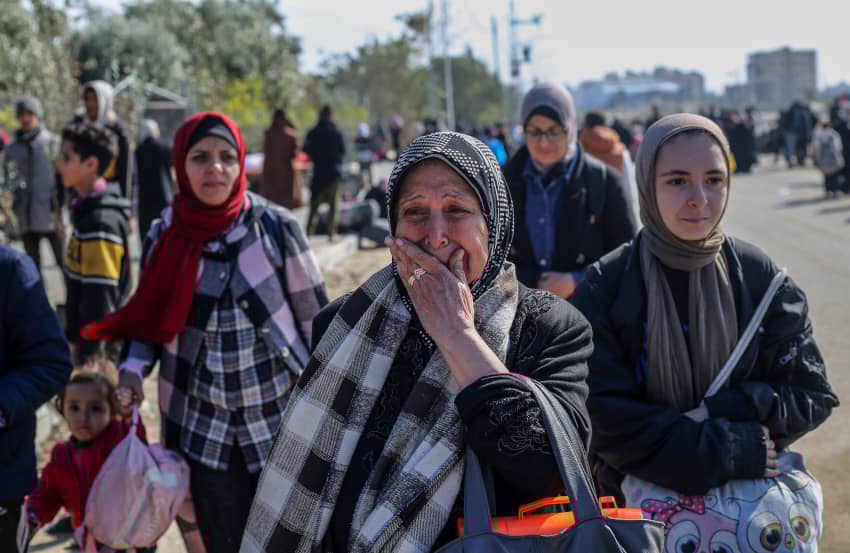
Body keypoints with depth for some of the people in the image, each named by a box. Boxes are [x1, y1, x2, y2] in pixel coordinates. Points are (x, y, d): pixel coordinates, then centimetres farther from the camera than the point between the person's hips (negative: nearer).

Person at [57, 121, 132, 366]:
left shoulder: (100, 223, -23)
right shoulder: (89, 211, 7)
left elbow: (100, 300, -24)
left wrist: (89, 354, -21)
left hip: (100, 346, -9)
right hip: (91, 338, 9)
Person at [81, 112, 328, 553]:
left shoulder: (276, 228, -10)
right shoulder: (164, 236, -2)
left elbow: (315, 317, -4)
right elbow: (151, 319, 10)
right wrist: (133, 367, -9)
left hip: (280, 414, -2)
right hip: (203, 424, 2)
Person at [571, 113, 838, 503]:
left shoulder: (760, 277, -8)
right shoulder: (605, 287, -15)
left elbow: (812, 395, -5)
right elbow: (603, 418, -19)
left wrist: (717, 412, -21)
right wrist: (731, 450, -24)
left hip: (750, 500, 2)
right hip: (638, 502, -1)